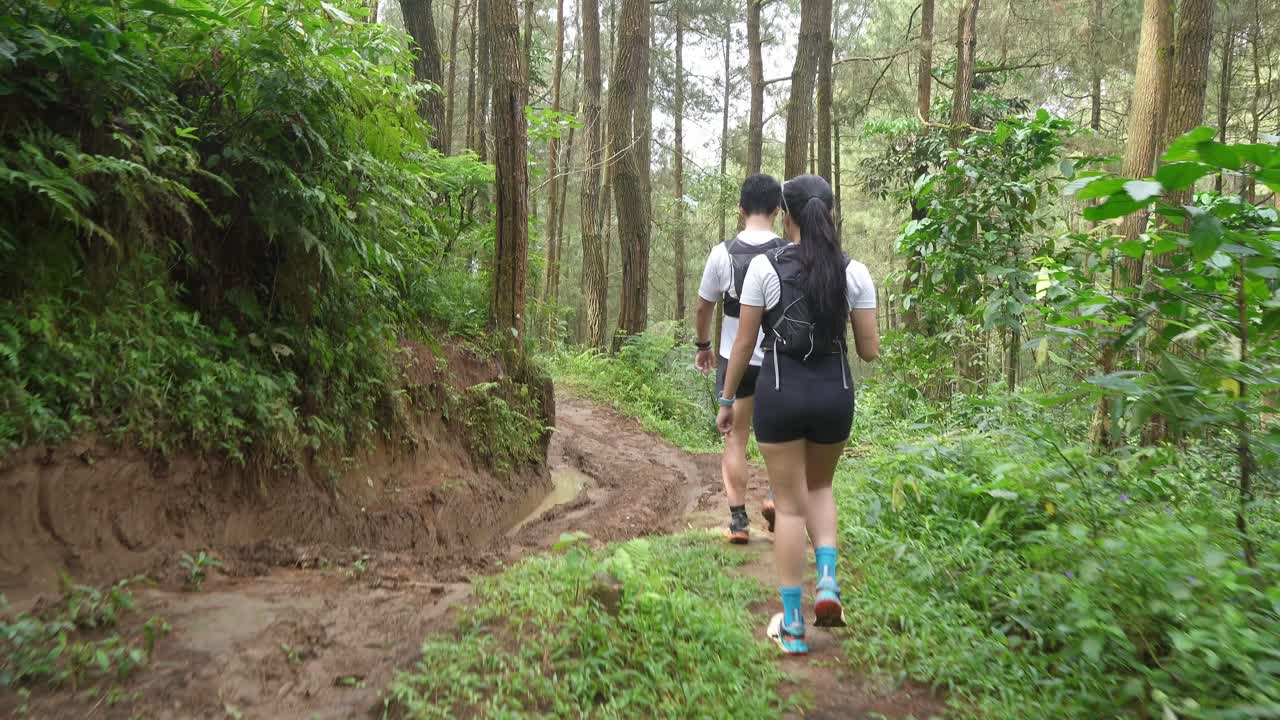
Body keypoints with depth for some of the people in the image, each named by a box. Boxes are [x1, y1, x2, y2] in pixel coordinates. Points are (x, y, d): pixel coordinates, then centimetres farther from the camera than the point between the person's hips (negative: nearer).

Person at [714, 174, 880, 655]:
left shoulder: (764, 267, -7)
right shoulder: (854, 271, -1)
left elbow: (743, 344, -4)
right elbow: (870, 350, 1)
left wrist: (727, 401, 6)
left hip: (781, 393, -2)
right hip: (835, 392, 2)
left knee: (789, 505, 8)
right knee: (819, 487, 27)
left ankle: (793, 626, 14)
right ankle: (828, 581, 8)